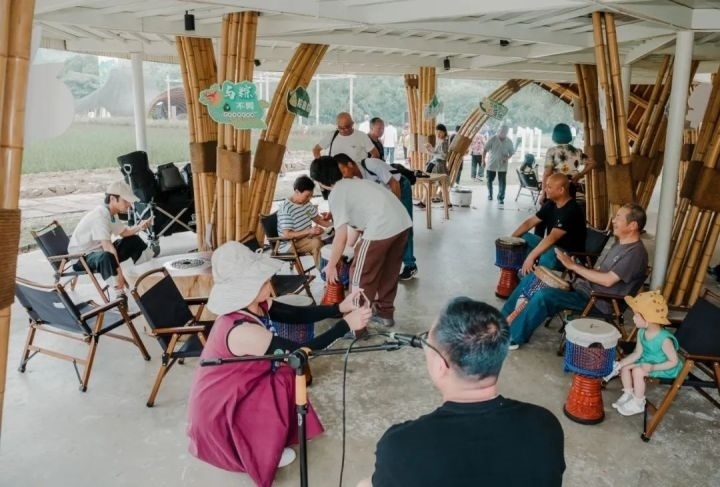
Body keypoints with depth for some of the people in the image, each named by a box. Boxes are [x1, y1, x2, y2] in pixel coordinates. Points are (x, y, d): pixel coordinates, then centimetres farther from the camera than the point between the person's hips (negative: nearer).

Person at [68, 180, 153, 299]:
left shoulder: (112, 213, 0)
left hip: (99, 250, 10)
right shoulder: (100, 215, -28)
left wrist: (140, 227, -7)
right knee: (106, 257, -41)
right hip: (82, 256, -10)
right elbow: (108, 247, -35)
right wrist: (119, 273, -38)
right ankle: (119, 294, -32)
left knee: (134, 241, 7)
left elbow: (124, 232, 14)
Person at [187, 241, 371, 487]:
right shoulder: (242, 331, -35)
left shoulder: (255, 305, -9)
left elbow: (297, 314, -5)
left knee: (285, 372, 4)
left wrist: (340, 308, -17)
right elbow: (302, 351, -31)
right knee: (288, 381, -10)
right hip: (218, 407, -8)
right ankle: (261, 452, 10)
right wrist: (346, 324, -28)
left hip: (234, 390, 8)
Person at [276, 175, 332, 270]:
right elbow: (287, 234, -26)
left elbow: (318, 219, 13)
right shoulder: (285, 208, -22)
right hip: (289, 244, -8)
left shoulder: (306, 203, 2)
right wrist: (309, 231, -33)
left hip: (305, 238, 8)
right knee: (316, 242, -30)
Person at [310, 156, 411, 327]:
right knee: (389, 271, 24)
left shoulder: (336, 195, 1)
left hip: (381, 228, -9)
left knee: (361, 276, 6)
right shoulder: (354, 183, 27)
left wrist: (331, 265, 6)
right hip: (402, 222, 9)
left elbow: (341, 236, -4)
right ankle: (385, 313, 38)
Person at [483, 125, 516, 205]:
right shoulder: (493, 139, -8)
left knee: (502, 182, -4)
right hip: (491, 164, -1)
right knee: (489, 180, 10)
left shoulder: (509, 142, 0)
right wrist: (483, 160, -9)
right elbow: (485, 150, -6)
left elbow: (511, 152, 8)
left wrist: (507, 158, -12)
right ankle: (490, 194, 31)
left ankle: (500, 198, 4)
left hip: (503, 165, 1)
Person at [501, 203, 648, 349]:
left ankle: (514, 337, -17)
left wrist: (573, 266, -18)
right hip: (581, 286, 9)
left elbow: (607, 280, -23)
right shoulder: (619, 243, 14)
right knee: (530, 280, 1)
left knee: (544, 295, -29)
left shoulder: (636, 253, -14)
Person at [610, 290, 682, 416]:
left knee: (637, 371, -25)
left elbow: (674, 361, -24)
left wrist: (653, 367, -32)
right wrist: (620, 363, -14)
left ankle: (638, 404, -5)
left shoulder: (664, 339, -32)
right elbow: (637, 353, -3)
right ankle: (628, 394, 14)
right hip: (647, 361, 8)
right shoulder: (642, 332, -9)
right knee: (625, 367, -5)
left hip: (664, 369, -8)